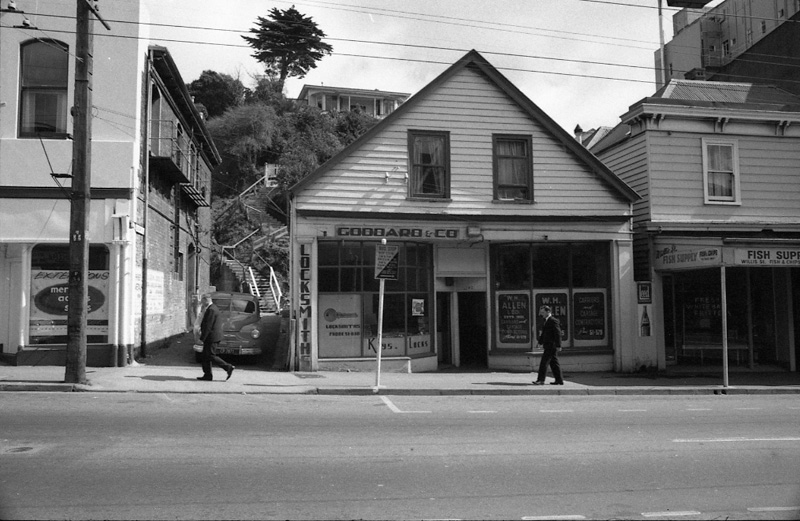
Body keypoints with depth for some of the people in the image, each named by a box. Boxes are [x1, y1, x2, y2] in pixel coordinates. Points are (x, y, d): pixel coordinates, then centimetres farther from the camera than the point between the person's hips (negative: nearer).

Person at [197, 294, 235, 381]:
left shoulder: (211, 310, -19)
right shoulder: (213, 307, 14)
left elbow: (208, 326, -21)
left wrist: (202, 338, -19)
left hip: (211, 338, -10)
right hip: (212, 337, 10)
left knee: (211, 356, -5)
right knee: (205, 357, 12)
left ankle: (228, 367, -4)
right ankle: (207, 375, 14)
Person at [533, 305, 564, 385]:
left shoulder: (553, 321, -13)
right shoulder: (546, 321, 17)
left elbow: (558, 334, -16)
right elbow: (544, 333, 24)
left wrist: (558, 346, -19)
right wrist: (539, 341, 12)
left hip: (551, 346, -10)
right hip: (548, 345, 10)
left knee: (544, 362, -9)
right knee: (553, 363, 11)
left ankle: (541, 380, -7)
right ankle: (559, 380, 16)